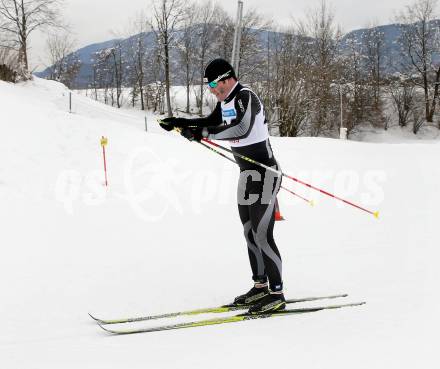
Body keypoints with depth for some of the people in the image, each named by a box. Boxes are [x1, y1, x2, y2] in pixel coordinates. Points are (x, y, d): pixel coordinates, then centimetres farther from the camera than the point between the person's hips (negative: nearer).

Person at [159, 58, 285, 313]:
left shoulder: (246, 97, -19)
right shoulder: (226, 101, 11)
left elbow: (242, 129, -36)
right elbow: (211, 122, 27)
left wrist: (203, 133, -36)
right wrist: (180, 123, 13)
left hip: (264, 174, -10)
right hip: (247, 174, 10)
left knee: (262, 236, -10)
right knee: (250, 233, 13)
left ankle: (277, 294, -4)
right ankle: (261, 286, 22)